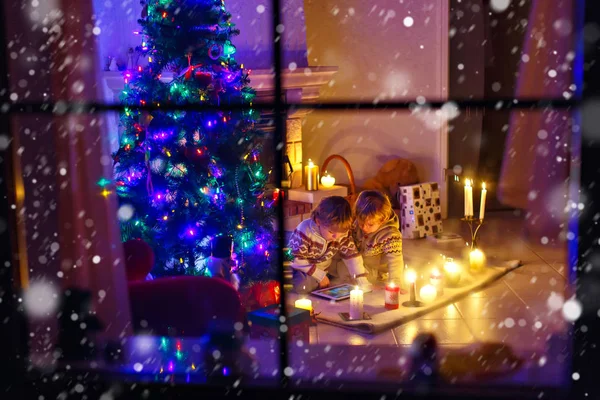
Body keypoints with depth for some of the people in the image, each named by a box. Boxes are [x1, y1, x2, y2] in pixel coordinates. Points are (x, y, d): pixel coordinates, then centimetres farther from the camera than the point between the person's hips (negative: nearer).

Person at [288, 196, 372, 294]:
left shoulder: (342, 231, -18)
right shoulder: (304, 232, -32)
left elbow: (352, 255, -13)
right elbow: (296, 260, -27)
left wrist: (363, 283, -20)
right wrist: (320, 275, -26)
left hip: (326, 265, 5)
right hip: (304, 268, -4)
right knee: (302, 286, -31)